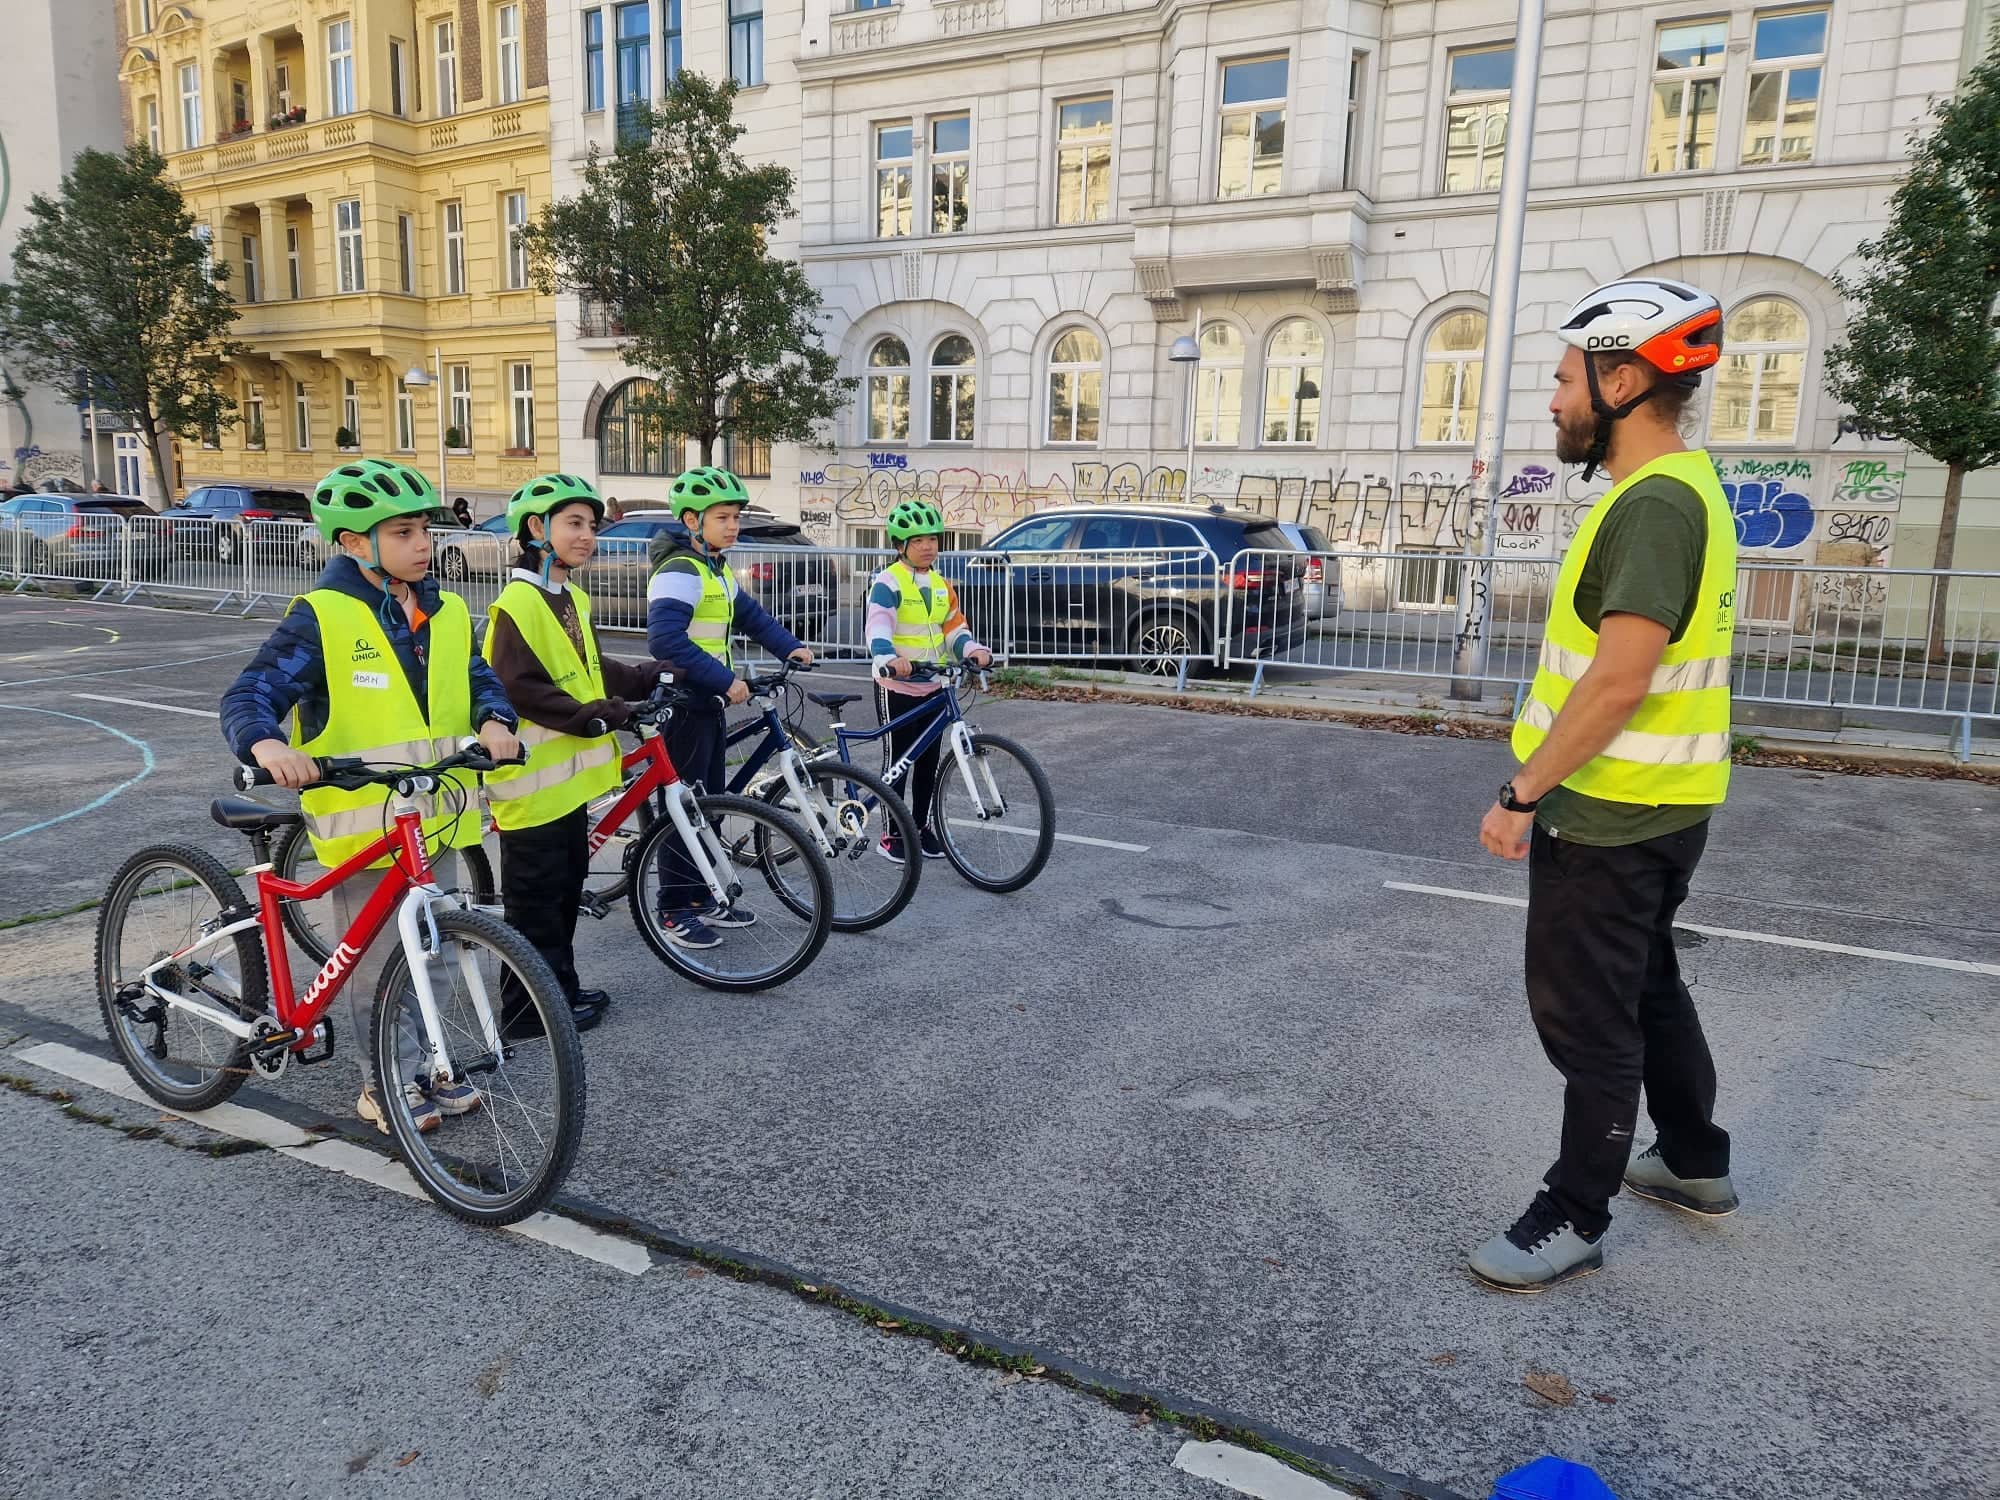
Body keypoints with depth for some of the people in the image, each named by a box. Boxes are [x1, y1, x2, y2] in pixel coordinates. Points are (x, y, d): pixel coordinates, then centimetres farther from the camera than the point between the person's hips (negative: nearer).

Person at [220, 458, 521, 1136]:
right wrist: (267, 743, -37)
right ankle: (387, 1084, 20)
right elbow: (249, 695, -16)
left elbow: (479, 678, 9)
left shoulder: (446, 612, 6)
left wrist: (494, 721, -14)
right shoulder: (322, 616, -12)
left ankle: (426, 1063, 31)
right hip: (362, 820, -5)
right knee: (378, 959, 4)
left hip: (438, 817, 6)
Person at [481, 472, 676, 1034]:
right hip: (534, 776, -9)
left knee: (566, 886, 18)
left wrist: (648, 677, 13)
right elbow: (519, 689, -22)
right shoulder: (518, 602, -17)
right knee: (536, 895, 1)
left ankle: (561, 987, 31)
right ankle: (531, 1005, 13)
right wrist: (591, 716, -25)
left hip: (569, 771, 9)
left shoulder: (573, 599, 13)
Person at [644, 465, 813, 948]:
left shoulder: (717, 570, 13)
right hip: (681, 702, -10)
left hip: (707, 701, 10)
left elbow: (750, 614, 22)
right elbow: (665, 639, -29)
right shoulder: (680, 571, -18)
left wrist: (791, 646, 6)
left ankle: (702, 899, 25)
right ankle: (674, 910, 8)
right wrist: (726, 680, -30)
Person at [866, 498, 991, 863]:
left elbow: (954, 629, 13)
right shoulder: (888, 582, -11)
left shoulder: (941, 585, 11)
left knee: (929, 760, 11)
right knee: (900, 761, 0)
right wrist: (889, 658, -45)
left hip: (933, 687, 6)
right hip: (897, 686, -6)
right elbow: (878, 626, -26)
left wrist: (973, 650, -9)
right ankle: (892, 836, 10)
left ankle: (921, 827, 24)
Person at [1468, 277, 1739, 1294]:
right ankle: (1694, 1161, 40)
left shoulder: (1653, 504, -21)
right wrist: (1545, 785, 19)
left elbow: (1618, 681, -28)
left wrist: (1523, 794, -21)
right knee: (1647, 986, 23)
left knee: (1588, 1018, 1)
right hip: (1660, 805, 10)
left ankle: (1575, 1219, 16)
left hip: (1609, 815, -10)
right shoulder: (1681, 488, 12)